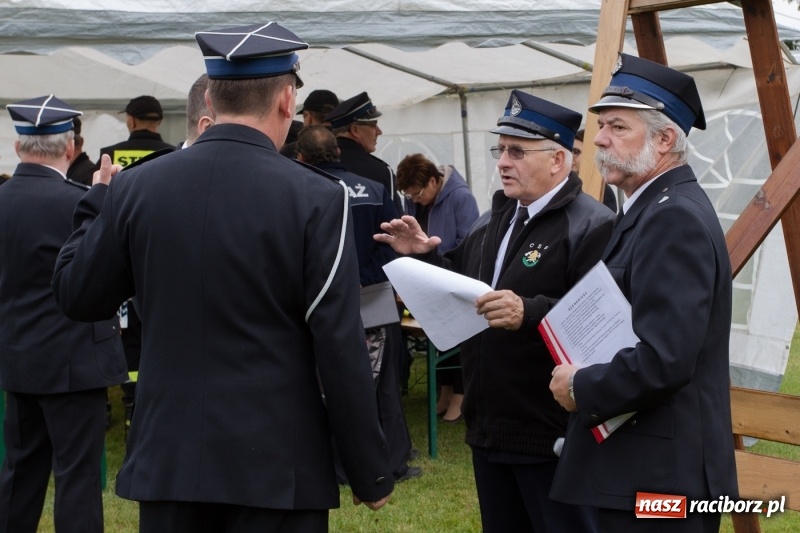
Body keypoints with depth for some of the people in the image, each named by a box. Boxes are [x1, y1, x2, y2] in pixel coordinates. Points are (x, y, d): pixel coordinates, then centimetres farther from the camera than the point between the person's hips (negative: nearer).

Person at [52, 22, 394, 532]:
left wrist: (99, 201, 25)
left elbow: (75, 295, 11)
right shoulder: (316, 198, -11)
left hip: (169, 457, 3)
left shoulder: (136, 187, -2)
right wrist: (371, 471, -2)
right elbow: (340, 349, -12)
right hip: (277, 464, -3)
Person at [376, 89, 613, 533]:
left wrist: (529, 313, -35)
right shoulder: (493, 218, 15)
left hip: (554, 433, -8)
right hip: (489, 426, 9)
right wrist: (424, 256, 4)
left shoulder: (592, 226, -13)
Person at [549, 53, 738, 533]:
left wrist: (581, 388, -14)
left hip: (661, 477, -10)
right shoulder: (656, 209, 14)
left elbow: (664, 361, -27)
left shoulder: (675, 218, -19)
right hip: (647, 471, 10)